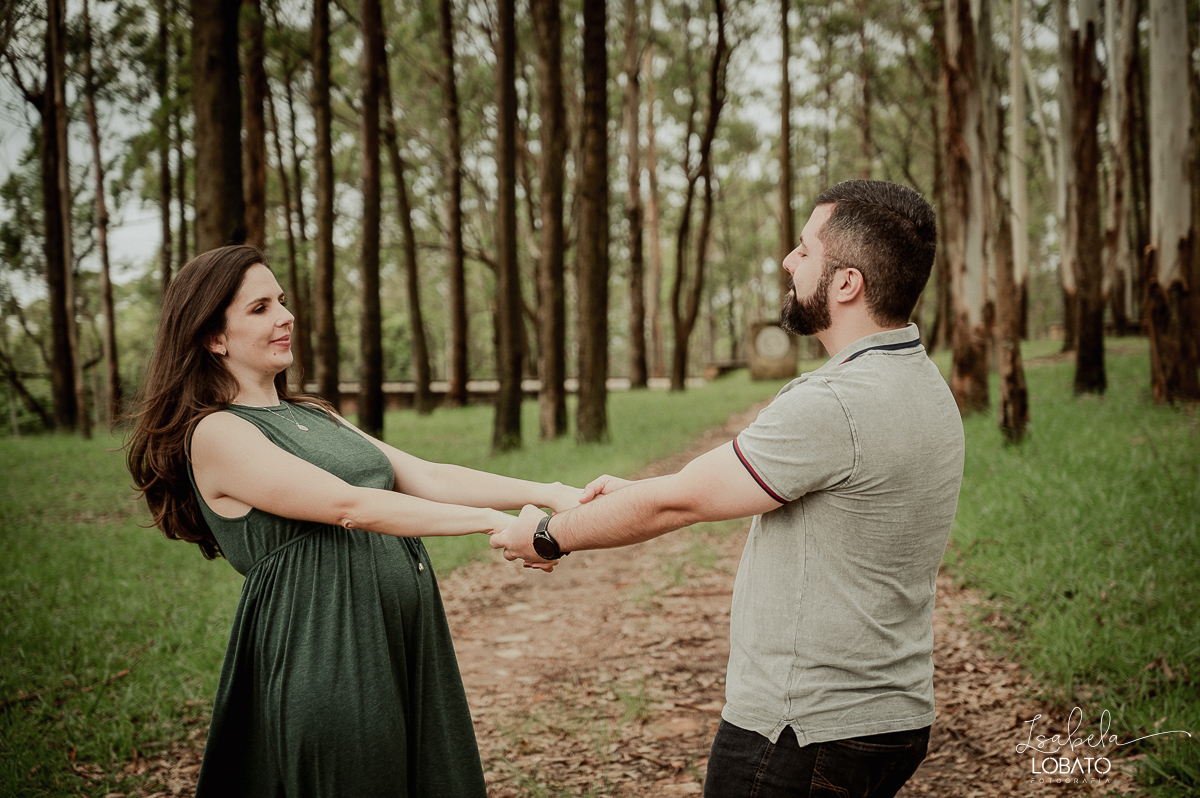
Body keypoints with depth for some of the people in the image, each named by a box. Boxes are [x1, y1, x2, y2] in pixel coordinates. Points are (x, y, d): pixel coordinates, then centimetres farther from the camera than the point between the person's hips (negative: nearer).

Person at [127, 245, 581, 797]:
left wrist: (549, 494, -1)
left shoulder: (314, 416, 17)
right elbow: (348, 507, -17)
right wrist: (490, 521, -20)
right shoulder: (215, 435, -8)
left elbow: (427, 478, 10)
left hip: (405, 644, 8)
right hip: (323, 650, -8)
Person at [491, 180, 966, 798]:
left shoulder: (834, 406, -25)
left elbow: (677, 503, -16)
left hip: (801, 734, -9)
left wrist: (549, 536, -2)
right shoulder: (926, 385, 6)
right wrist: (639, 493, 14)